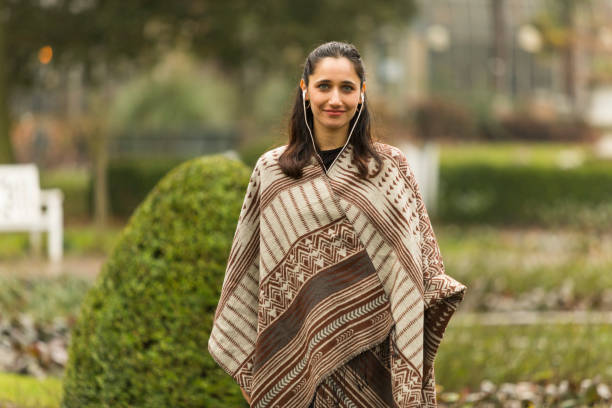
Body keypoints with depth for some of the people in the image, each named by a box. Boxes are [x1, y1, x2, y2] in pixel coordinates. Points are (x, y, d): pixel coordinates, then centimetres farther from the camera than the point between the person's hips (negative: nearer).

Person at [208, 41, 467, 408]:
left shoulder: (390, 167, 4)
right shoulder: (271, 171, 5)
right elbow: (246, 277, 9)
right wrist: (250, 369, 7)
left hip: (368, 348, 0)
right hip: (295, 357, 0)